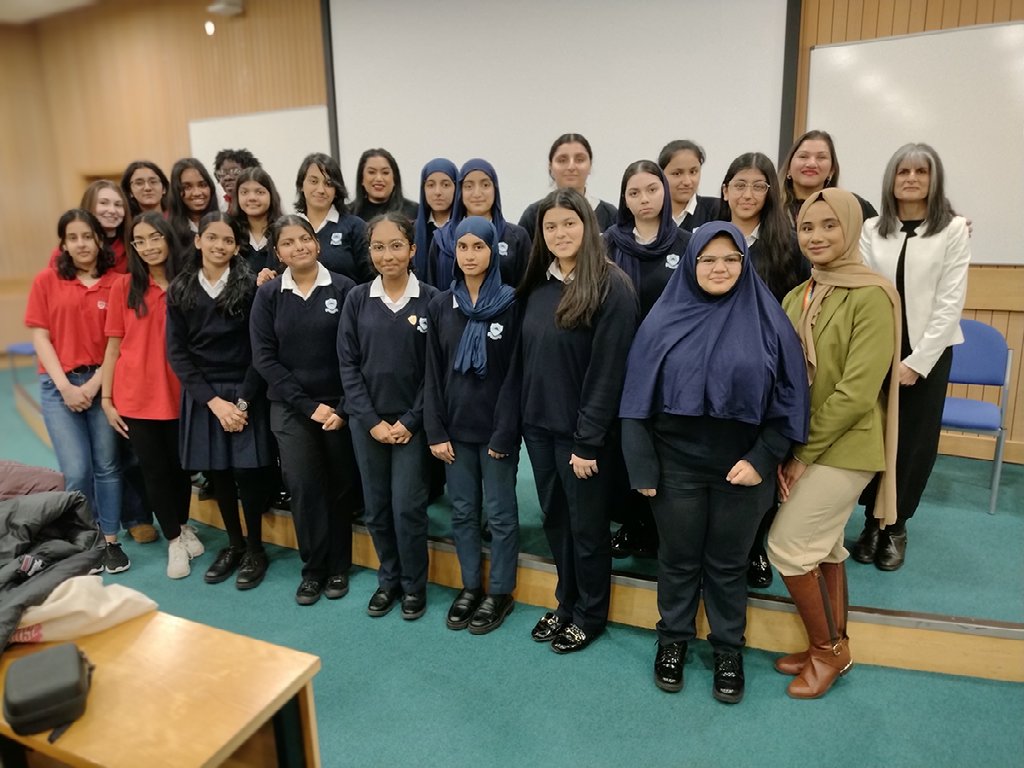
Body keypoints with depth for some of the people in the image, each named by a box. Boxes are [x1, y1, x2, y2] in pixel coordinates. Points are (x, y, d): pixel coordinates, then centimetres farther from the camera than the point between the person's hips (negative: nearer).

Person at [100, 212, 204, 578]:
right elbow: (114, 345, 0)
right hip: (135, 397, 0)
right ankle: (174, 540, 27)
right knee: (154, 469, 8)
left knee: (180, 465, 13)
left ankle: (183, 526, 38)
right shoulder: (124, 287, -2)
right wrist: (106, 398, -1)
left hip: (178, 394, 0)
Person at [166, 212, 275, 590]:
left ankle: (255, 549, 18)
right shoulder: (179, 291, 4)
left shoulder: (250, 286, -5)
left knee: (248, 470, -2)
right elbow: (177, 352, 1)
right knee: (216, 471, 10)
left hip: (246, 391, -3)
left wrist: (243, 401, -12)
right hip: (201, 394, 3)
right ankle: (234, 543, 30)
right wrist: (213, 400, -9)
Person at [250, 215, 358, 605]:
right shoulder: (268, 295, 2)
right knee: (303, 486, -3)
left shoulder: (343, 289, -4)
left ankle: (338, 566, 25)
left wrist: (344, 408, -11)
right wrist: (307, 405, -10)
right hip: (290, 408, 1)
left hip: (339, 406, -1)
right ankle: (314, 567, 16)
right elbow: (264, 358, -2)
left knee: (339, 486, 8)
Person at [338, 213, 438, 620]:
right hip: (367, 422, 3)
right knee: (375, 508, 11)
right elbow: (348, 364, 0)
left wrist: (410, 421, -9)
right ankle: (388, 579, 32)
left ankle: (414, 585, 23)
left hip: (411, 423, -2)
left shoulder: (431, 299, -5)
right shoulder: (357, 299, 1)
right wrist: (371, 420, -7)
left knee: (407, 508, 1)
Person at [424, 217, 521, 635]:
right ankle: (470, 586, 30)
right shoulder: (440, 305, 5)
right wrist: (435, 431, -1)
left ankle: (500, 592, 23)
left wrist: (505, 432, -13)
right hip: (455, 427, 4)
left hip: (495, 427, -4)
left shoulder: (511, 304, -6)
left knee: (500, 513, 7)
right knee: (462, 511, 13)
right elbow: (433, 373, 4)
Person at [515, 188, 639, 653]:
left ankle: (591, 614, 31)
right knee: (555, 520, 18)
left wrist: (587, 440, -17)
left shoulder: (612, 288, -14)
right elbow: (524, 358, 9)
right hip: (538, 425, 6)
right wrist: (521, 417, 5)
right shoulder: (537, 287, 7)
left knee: (587, 526, 10)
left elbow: (608, 371, -17)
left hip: (581, 431, -6)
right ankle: (565, 604, 38)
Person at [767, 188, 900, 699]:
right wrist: (787, 451, -2)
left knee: (787, 545, -4)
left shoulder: (872, 296, -15)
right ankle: (833, 647, 33)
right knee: (823, 546, 16)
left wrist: (805, 453, -14)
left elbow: (856, 392, -20)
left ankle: (826, 650, 19)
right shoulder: (795, 298, 7)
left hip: (844, 448, -7)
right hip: (803, 448, 7)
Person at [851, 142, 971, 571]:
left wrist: (916, 361, -12)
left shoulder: (953, 230, -3)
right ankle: (872, 522, 22)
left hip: (928, 353, -1)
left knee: (915, 443, 7)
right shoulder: (872, 229, 3)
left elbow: (950, 303, -7)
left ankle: (896, 527, 24)